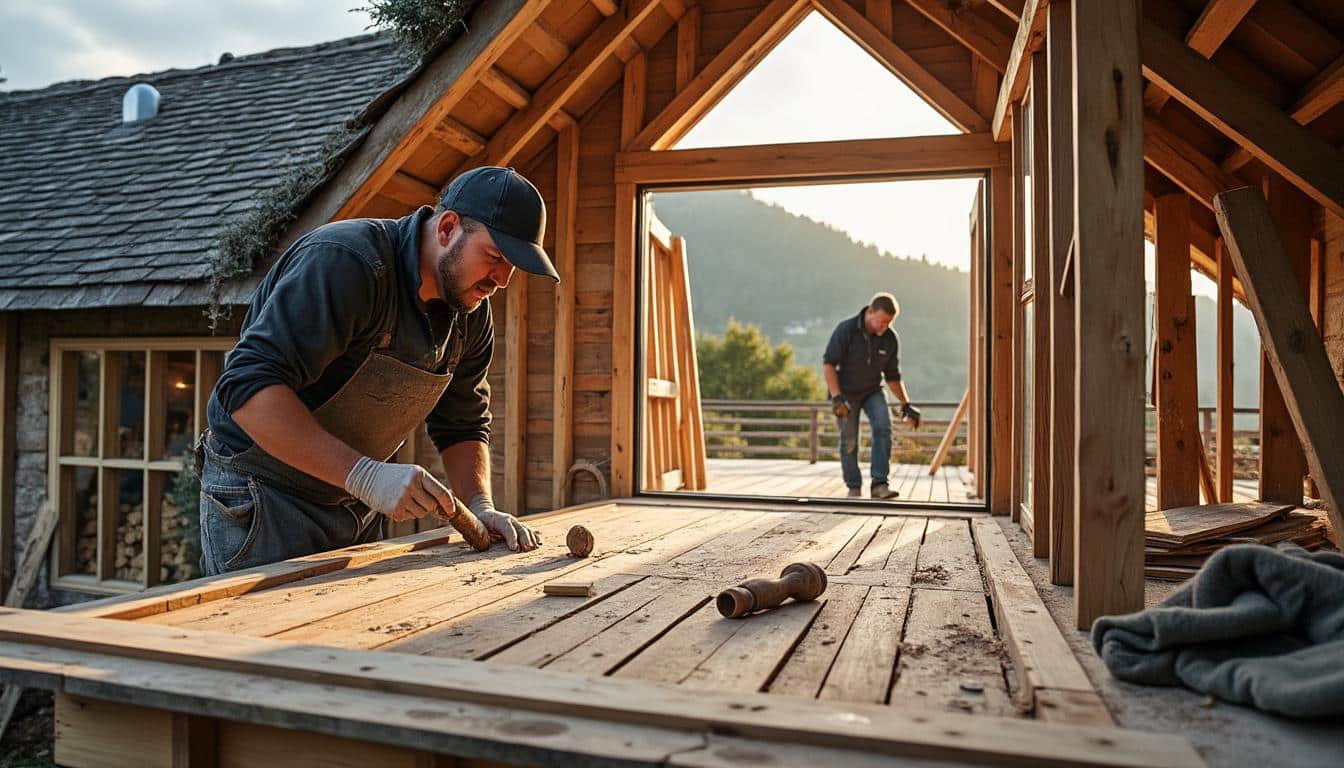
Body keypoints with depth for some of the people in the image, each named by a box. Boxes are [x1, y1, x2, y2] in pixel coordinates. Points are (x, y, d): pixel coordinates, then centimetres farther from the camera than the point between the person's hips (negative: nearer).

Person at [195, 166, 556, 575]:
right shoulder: (344, 262, -26)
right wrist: (365, 475, -40)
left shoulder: (472, 314, -1)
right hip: (260, 495, -7)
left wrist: (480, 506, -7)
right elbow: (249, 386, -34)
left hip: (356, 503, 8)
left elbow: (462, 423, 9)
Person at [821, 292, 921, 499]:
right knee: (849, 441, -3)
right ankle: (854, 487, 15)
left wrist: (906, 404, -4)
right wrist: (836, 397, -29)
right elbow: (828, 363, -20)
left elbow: (893, 376, 2)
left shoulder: (891, 339, -10)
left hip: (872, 391, 2)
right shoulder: (846, 329, -20)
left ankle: (879, 484, -18)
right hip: (846, 391, -2)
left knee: (883, 427, -20)